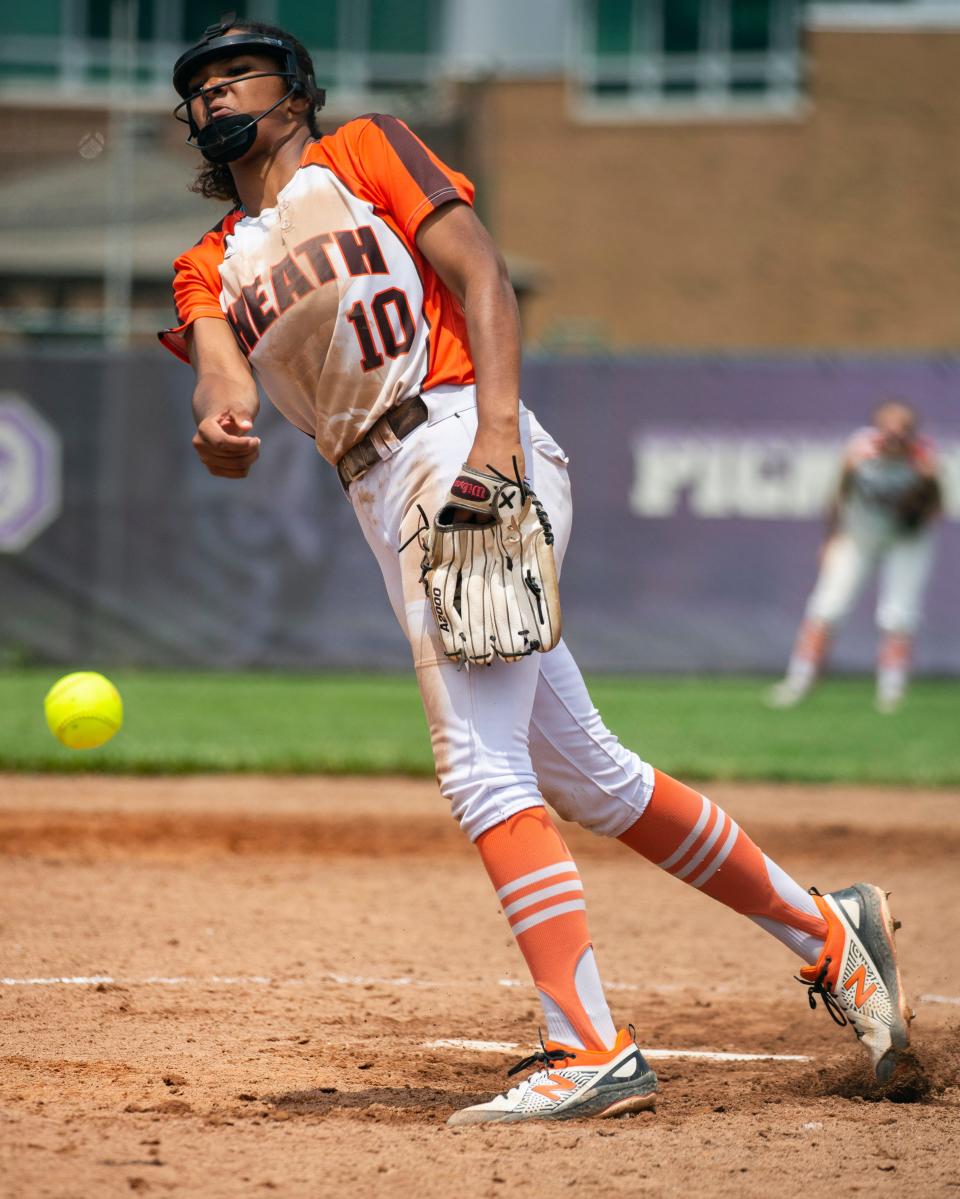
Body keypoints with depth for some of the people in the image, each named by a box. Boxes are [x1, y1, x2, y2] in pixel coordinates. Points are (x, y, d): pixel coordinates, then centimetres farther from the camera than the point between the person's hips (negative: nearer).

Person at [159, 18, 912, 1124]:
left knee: (479, 761, -19)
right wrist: (219, 421, -25)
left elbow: (481, 277, -3)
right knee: (585, 775, 10)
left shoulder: (364, 152, 9)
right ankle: (823, 930, 22)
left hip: (469, 451, -7)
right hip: (385, 505, 7)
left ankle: (591, 1051, -24)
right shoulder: (211, 266, 22)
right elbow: (222, 366, 0)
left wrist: (494, 428, -19)